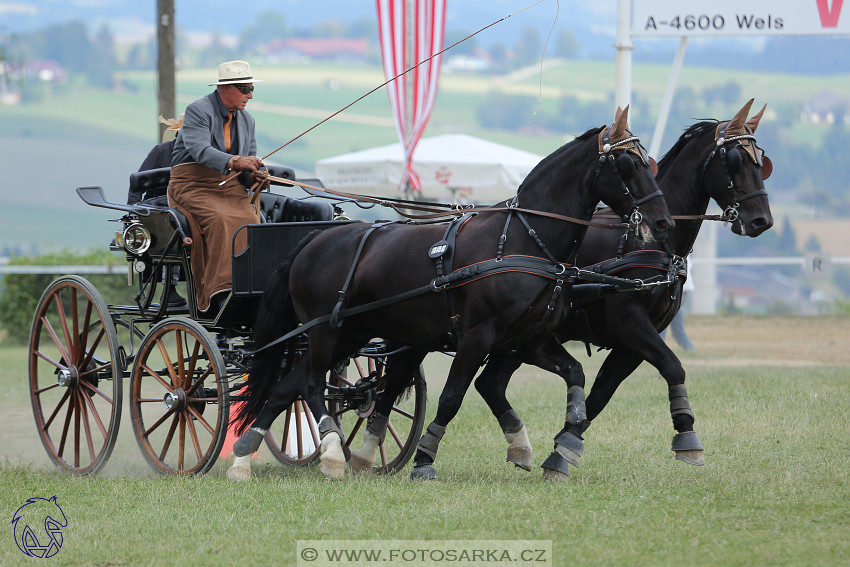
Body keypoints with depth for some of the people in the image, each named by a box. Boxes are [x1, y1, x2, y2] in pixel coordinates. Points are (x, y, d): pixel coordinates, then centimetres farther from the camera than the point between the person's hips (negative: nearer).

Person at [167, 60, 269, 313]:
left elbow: (247, 166, 19)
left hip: (229, 187, 6)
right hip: (193, 185, -6)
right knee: (219, 221, -34)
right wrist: (234, 162, -37)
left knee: (250, 221, -24)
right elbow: (200, 151, -24)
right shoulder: (198, 111, -7)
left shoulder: (246, 120, 15)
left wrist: (255, 177, -5)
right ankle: (220, 293, -40)